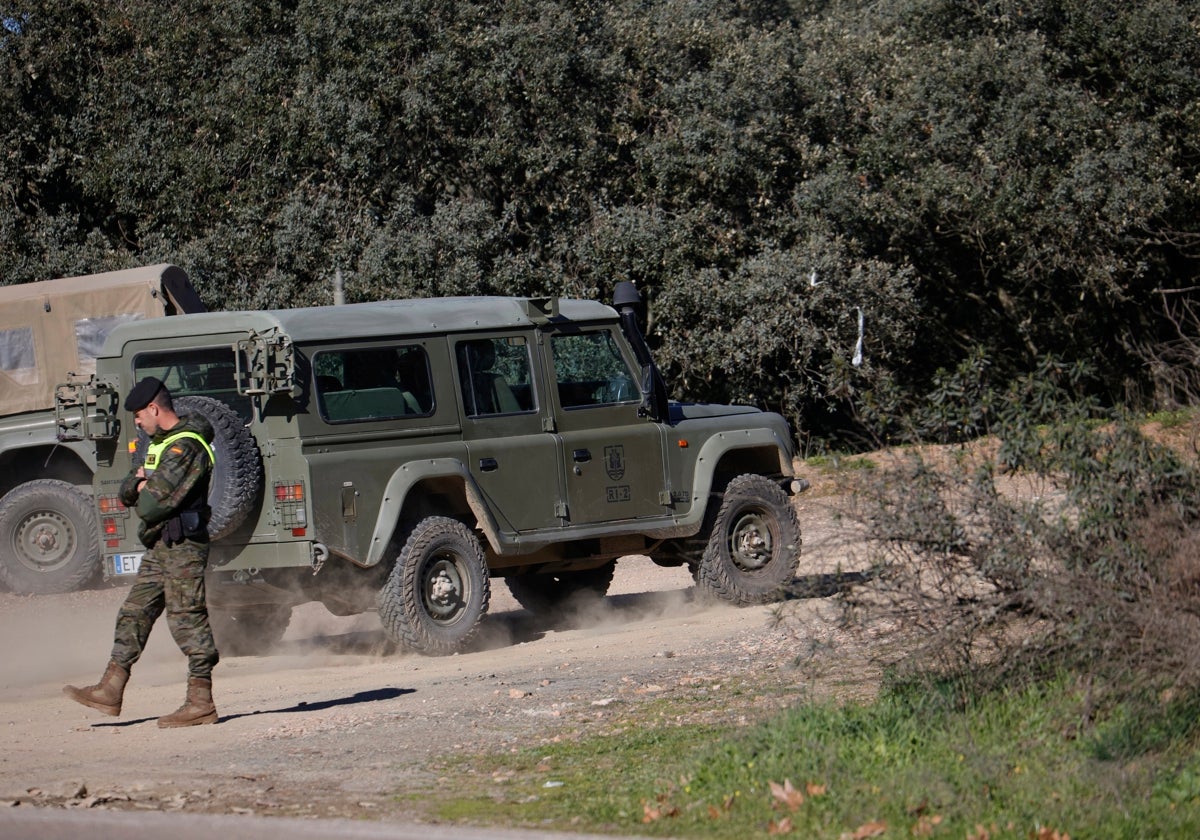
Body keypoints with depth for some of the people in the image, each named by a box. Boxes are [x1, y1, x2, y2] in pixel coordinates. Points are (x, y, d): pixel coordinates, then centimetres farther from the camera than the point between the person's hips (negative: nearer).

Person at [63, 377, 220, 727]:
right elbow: (128, 491, 17)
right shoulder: (161, 443, 18)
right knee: (134, 613, 11)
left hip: (183, 545, -10)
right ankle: (111, 690, 15)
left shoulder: (186, 447, -16)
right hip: (160, 546, 10)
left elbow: (156, 502, -21)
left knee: (187, 619, -9)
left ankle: (201, 703, -7)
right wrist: (139, 482, -5)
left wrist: (143, 501, 1)